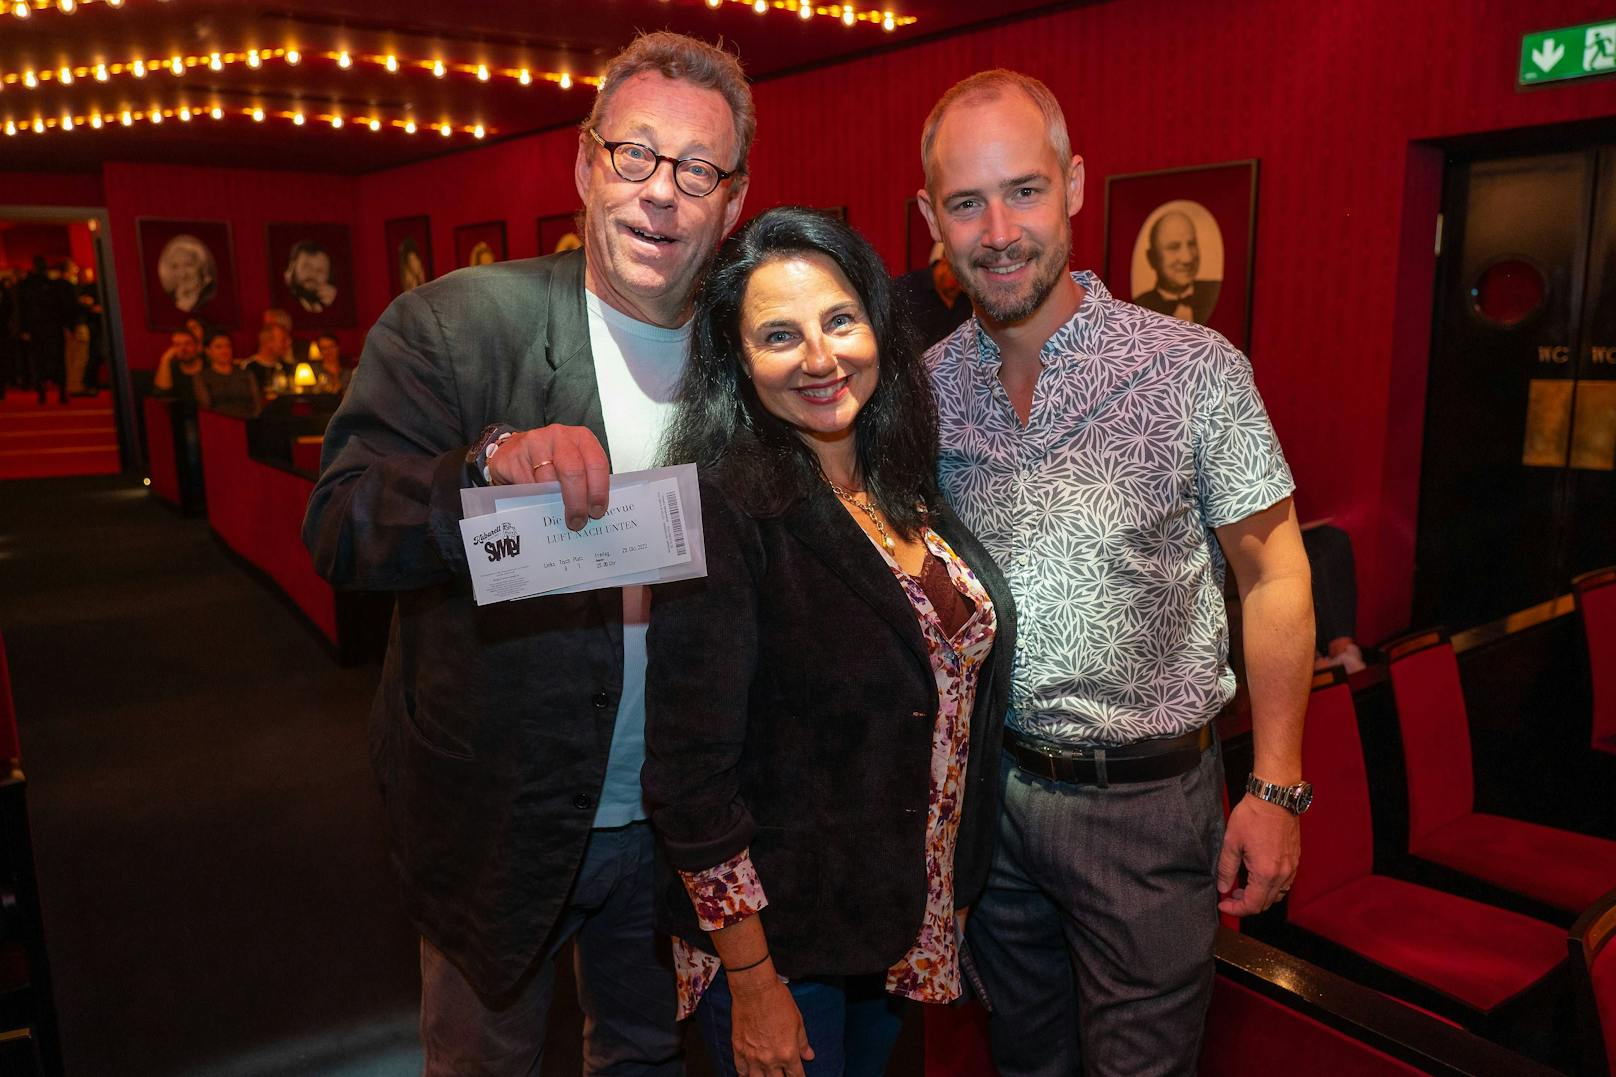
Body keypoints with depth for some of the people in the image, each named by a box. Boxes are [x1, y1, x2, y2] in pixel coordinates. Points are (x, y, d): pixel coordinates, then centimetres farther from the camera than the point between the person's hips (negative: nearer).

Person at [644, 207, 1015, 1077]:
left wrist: (952, 895, 10)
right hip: (776, 935, -6)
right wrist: (752, 985, -17)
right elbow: (688, 774, -22)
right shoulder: (724, 510, -23)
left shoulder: (906, 491, -1)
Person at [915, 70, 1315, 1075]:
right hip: (986, 788, 4)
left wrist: (1277, 789, -8)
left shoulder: (1194, 370, -14)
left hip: (1146, 798, -3)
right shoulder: (924, 387, -3)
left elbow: (1274, 578, -6)